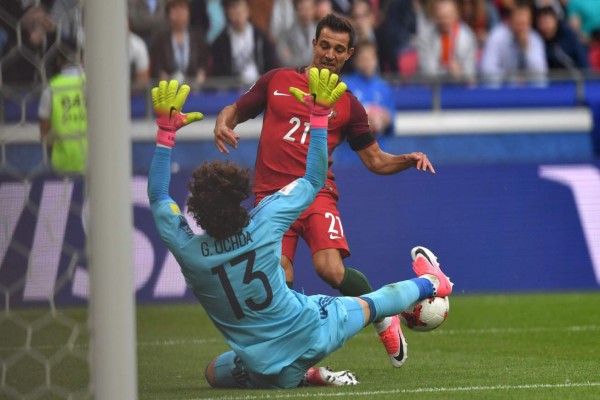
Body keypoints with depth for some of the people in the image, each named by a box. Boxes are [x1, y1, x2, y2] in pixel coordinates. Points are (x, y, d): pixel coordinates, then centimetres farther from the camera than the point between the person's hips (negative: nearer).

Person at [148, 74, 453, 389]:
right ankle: (428, 282, 55)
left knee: (214, 372, 29)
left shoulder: (186, 248, -20)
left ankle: (304, 376, 14)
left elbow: (157, 196, -2)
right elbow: (314, 180, -3)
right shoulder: (263, 224, -18)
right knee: (368, 305, 27)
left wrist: (166, 131, -1)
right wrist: (319, 115, 1)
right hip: (311, 332, 1)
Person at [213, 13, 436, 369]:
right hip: (272, 195, 1)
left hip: (317, 193, -1)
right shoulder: (277, 81, 13)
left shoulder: (348, 106, 12)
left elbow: (375, 160, 15)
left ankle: (383, 317, 5)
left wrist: (408, 160, -4)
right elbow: (236, 110, 20)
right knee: (280, 279, -14)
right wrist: (223, 124, -4)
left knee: (331, 269, -21)